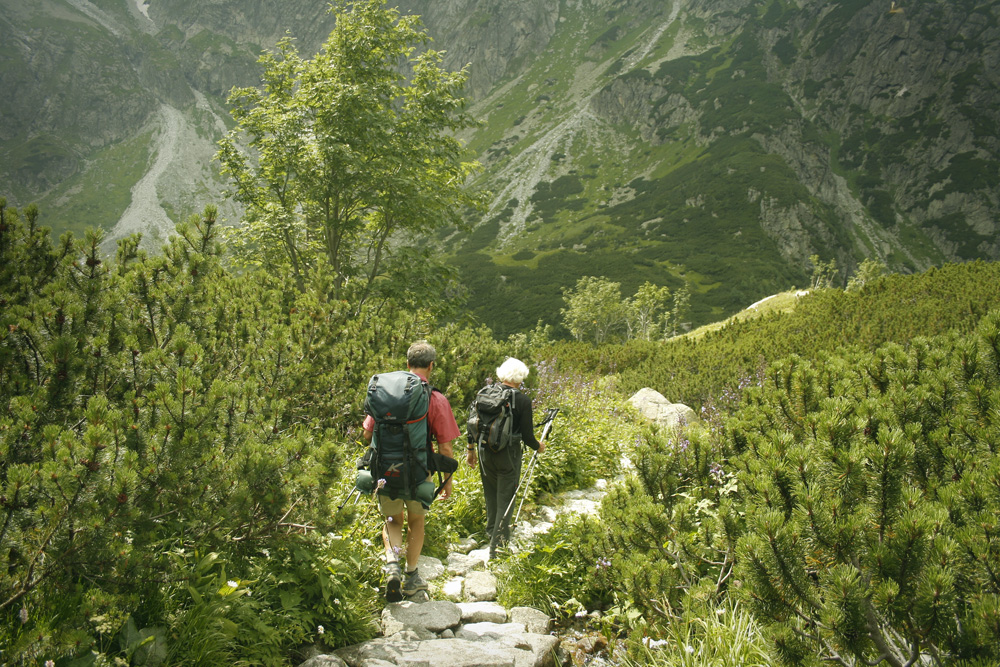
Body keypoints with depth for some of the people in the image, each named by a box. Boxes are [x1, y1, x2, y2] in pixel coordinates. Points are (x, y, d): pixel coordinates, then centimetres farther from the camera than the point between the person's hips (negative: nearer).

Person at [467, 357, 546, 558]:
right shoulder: (523, 401, -14)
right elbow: (527, 435, -11)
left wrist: (471, 449, 18)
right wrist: (538, 447, 11)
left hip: (485, 453, 5)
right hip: (508, 455, -5)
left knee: (491, 494, 23)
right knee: (505, 498, 5)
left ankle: (492, 531, 42)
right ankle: (498, 545, 6)